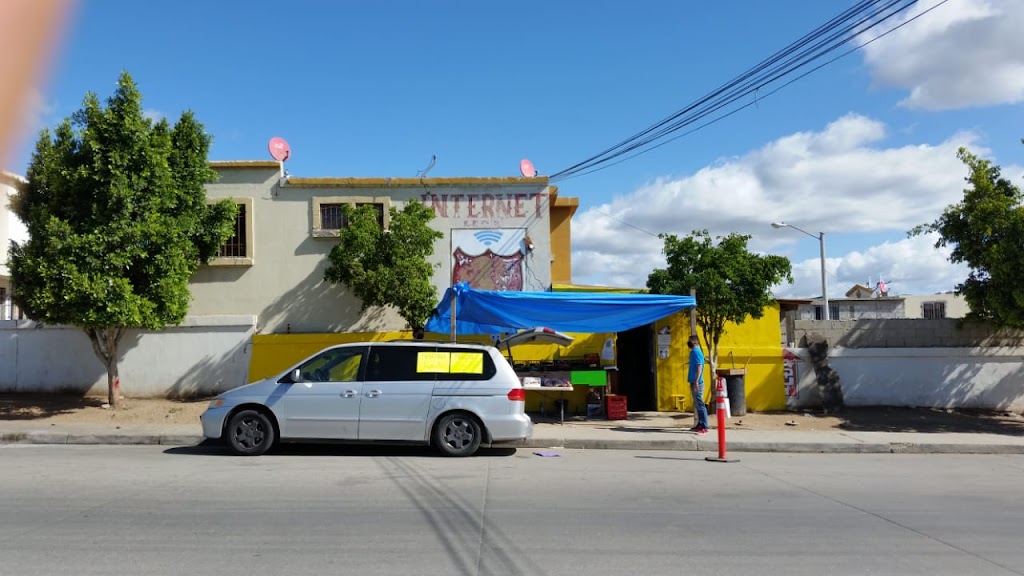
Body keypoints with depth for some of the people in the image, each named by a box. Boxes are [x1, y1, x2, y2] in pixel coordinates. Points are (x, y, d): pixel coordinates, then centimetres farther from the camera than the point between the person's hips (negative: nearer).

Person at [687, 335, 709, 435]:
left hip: (697, 383, -10)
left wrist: (696, 381, -26)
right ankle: (700, 425, 20)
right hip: (694, 382, 10)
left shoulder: (696, 352, -13)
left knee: (700, 405, -9)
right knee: (697, 405, 14)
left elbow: (699, 367, -21)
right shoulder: (694, 352, 17)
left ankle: (704, 427, -9)